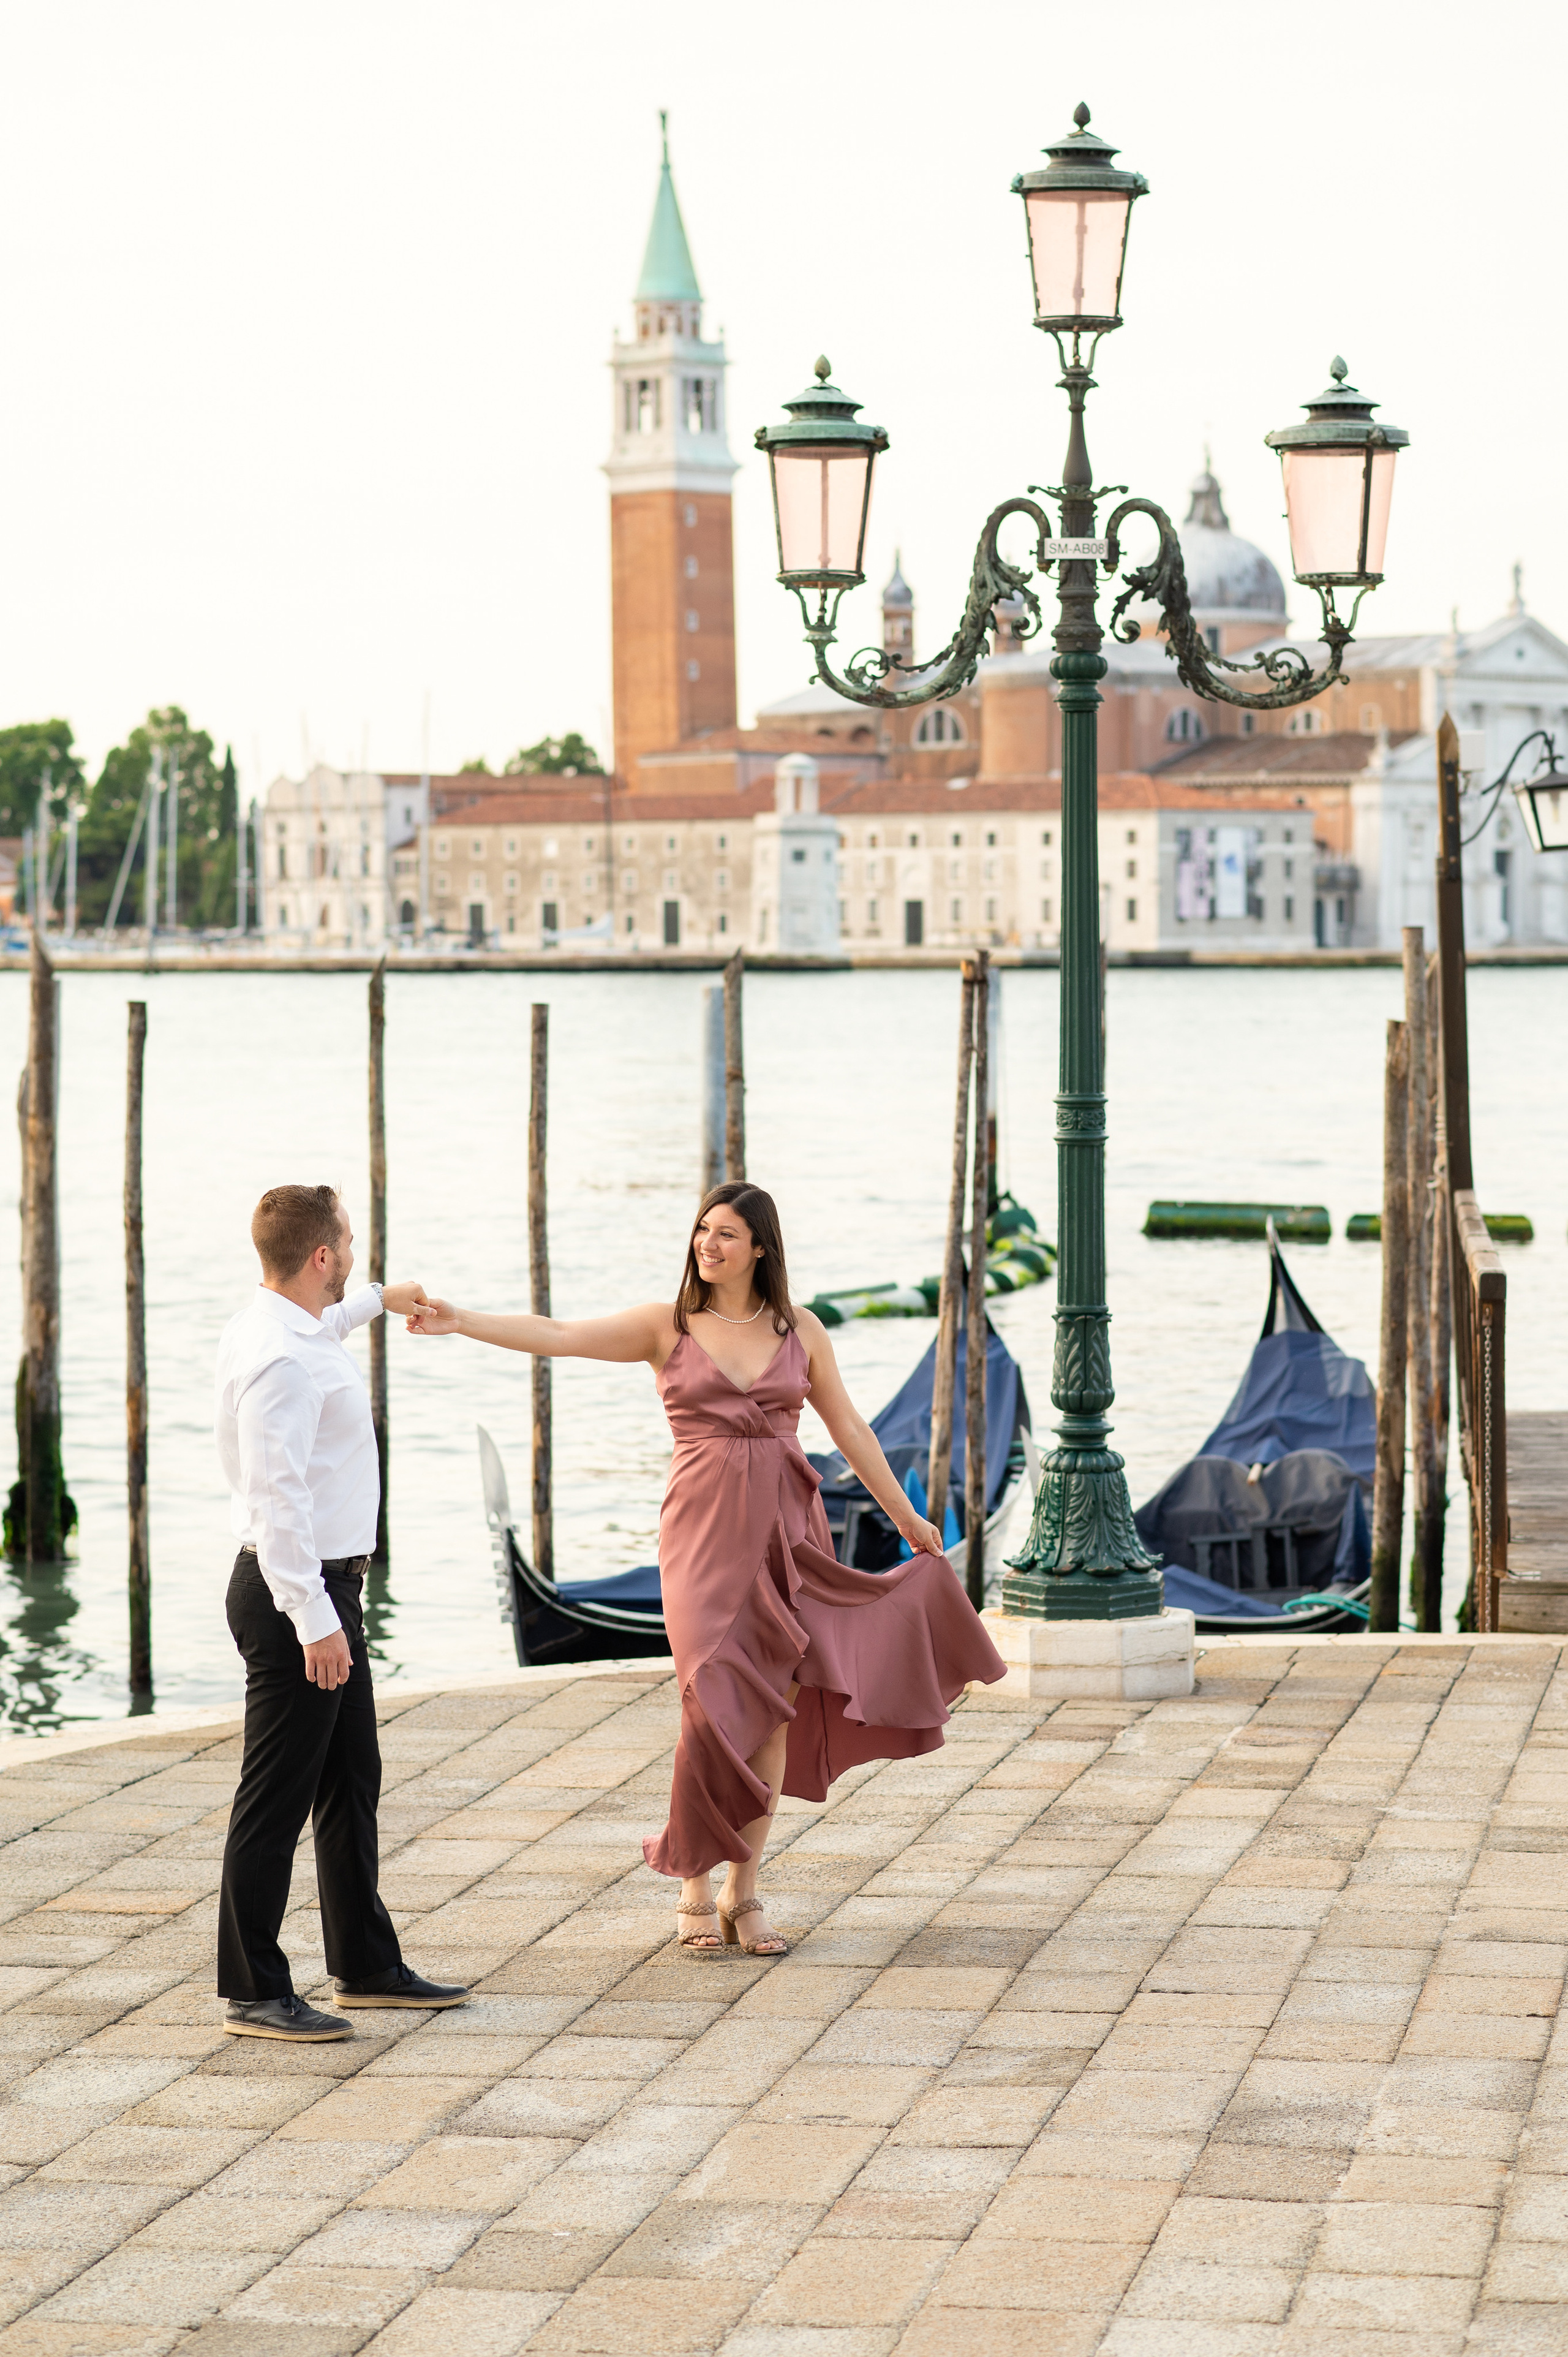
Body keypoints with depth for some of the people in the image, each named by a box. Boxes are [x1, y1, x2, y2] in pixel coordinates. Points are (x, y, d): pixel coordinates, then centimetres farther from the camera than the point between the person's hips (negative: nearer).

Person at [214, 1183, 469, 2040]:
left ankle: (366, 1963, 30)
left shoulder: (293, 1327, 9)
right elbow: (277, 1499, -27)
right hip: (295, 1591, -11)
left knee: (351, 1782, 19)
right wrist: (314, 1621, -28)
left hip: (324, 1587, 11)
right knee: (277, 1796, -4)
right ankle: (252, 1992, 2)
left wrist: (379, 1299, 53)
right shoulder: (280, 1362, -23)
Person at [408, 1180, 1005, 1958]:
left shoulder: (799, 1330, 7)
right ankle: (695, 1891, 4)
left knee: (773, 1711, 2)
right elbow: (560, 1336, -9)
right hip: (704, 1523, -2)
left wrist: (906, 1517, 19)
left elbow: (848, 1428, 15)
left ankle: (743, 1894, 12)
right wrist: (460, 1322, -21)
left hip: (786, 1525, 2)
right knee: (717, 1705, -10)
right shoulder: (668, 1326, 2)